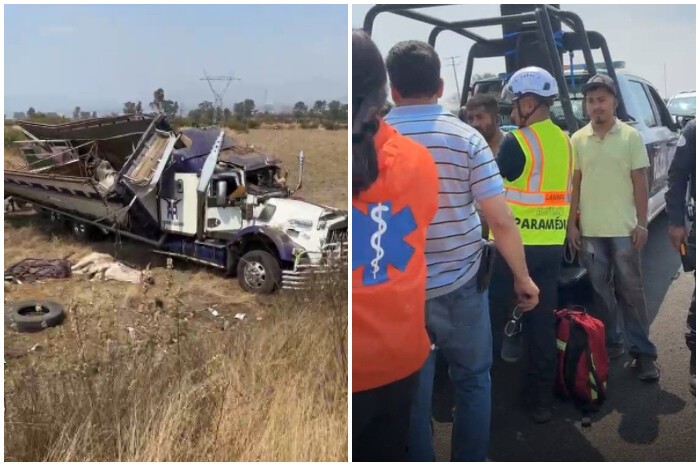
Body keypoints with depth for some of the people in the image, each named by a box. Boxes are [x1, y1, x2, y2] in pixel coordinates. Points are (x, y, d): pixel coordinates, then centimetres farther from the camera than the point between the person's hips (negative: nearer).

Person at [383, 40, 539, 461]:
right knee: (473, 382, 19)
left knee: (411, 391, 15)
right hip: (459, 285, 0)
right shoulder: (465, 137, -8)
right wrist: (523, 277, 3)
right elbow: (501, 221, -11)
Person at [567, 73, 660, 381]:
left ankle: (642, 352, 12)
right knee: (601, 291, 10)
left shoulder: (631, 136, -1)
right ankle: (611, 344, 23)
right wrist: (571, 224, 2)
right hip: (590, 230, 2)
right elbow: (574, 184, 6)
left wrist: (642, 223, -6)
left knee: (631, 292, 4)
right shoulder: (578, 139, 4)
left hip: (624, 229, -2)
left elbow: (640, 183, 0)